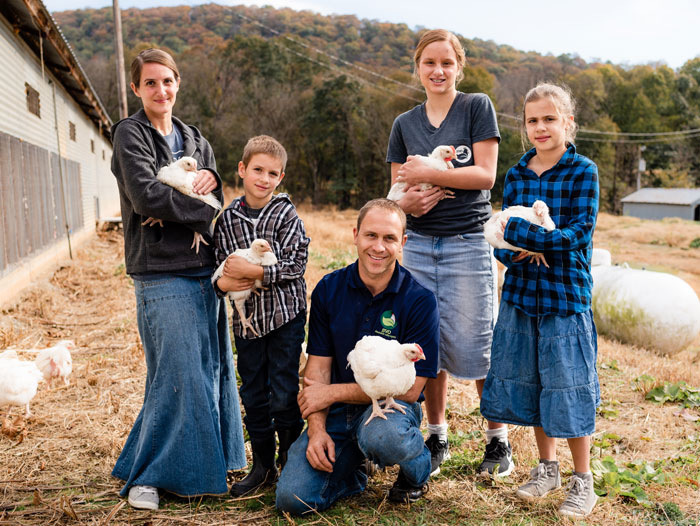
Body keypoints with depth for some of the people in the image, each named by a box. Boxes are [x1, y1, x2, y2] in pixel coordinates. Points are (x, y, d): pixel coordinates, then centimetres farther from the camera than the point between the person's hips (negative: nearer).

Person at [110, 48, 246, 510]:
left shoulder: (194, 139, 18)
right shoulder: (130, 134, -1)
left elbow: (213, 198, 7)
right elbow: (146, 196, -17)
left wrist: (195, 189, -14)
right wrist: (203, 212, -10)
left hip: (205, 269, 6)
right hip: (162, 274, -6)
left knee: (212, 367, 11)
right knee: (177, 374, -7)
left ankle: (207, 459, 27)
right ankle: (147, 475, 10)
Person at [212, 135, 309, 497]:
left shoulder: (286, 214, -5)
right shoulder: (227, 218, 4)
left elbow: (295, 264, -13)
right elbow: (219, 263, 9)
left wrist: (252, 271, -19)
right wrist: (223, 281, -13)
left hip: (285, 314, -3)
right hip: (247, 318, 4)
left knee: (283, 396, 0)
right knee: (253, 396, 12)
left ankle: (291, 463, 22)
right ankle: (262, 466, 27)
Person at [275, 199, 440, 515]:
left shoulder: (420, 301, -12)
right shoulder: (328, 290, -1)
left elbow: (410, 388, -13)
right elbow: (318, 365, 0)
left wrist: (332, 392, -12)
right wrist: (316, 429, -14)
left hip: (391, 405, -3)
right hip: (337, 411, 3)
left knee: (381, 435, -39)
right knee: (293, 498, -15)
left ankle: (417, 470, -1)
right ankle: (351, 472, 19)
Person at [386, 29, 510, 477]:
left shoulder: (478, 107, 1)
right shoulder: (405, 124, 12)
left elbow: (485, 174, -9)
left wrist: (427, 174, -14)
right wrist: (408, 201, -10)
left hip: (468, 243, -4)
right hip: (419, 244, 4)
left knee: (476, 344, -1)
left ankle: (499, 440, 17)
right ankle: (437, 437, 23)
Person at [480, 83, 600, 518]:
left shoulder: (583, 172, -6)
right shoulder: (516, 175, 7)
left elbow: (579, 232, -15)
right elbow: (504, 235, 7)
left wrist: (520, 232, -22)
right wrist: (513, 252, -16)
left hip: (566, 295, -5)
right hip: (521, 293, 5)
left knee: (567, 389, 1)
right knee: (528, 384, 13)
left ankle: (583, 482, 21)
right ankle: (547, 469, 33)